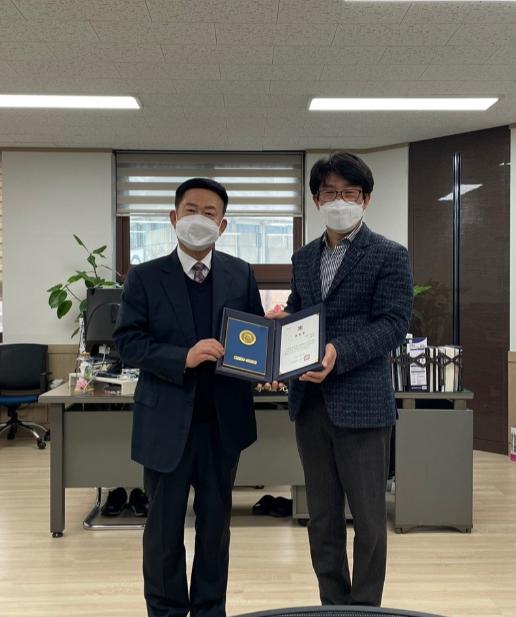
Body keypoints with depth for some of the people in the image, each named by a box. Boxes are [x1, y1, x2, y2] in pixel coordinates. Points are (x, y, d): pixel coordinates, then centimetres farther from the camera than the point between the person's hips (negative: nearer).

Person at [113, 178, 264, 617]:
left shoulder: (241, 274, 4)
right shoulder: (145, 277, -3)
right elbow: (127, 342, -8)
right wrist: (183, 357, -21)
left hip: (223, 419, 2)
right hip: (167, 421, -2)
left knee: (216, 523, 15)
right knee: (164, 527, 11)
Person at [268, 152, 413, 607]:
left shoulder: (389, 256, -4)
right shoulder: (304, 258, 14)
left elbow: (394, 323, -12)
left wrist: (340, 353, -26)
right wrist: (280, 322, -7)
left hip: (361, 404, -5)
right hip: (310, 403, 6)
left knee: (368, 519, 7)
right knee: (322, 517, 16)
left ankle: (365, 607, 25)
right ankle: (332, 603, 32)